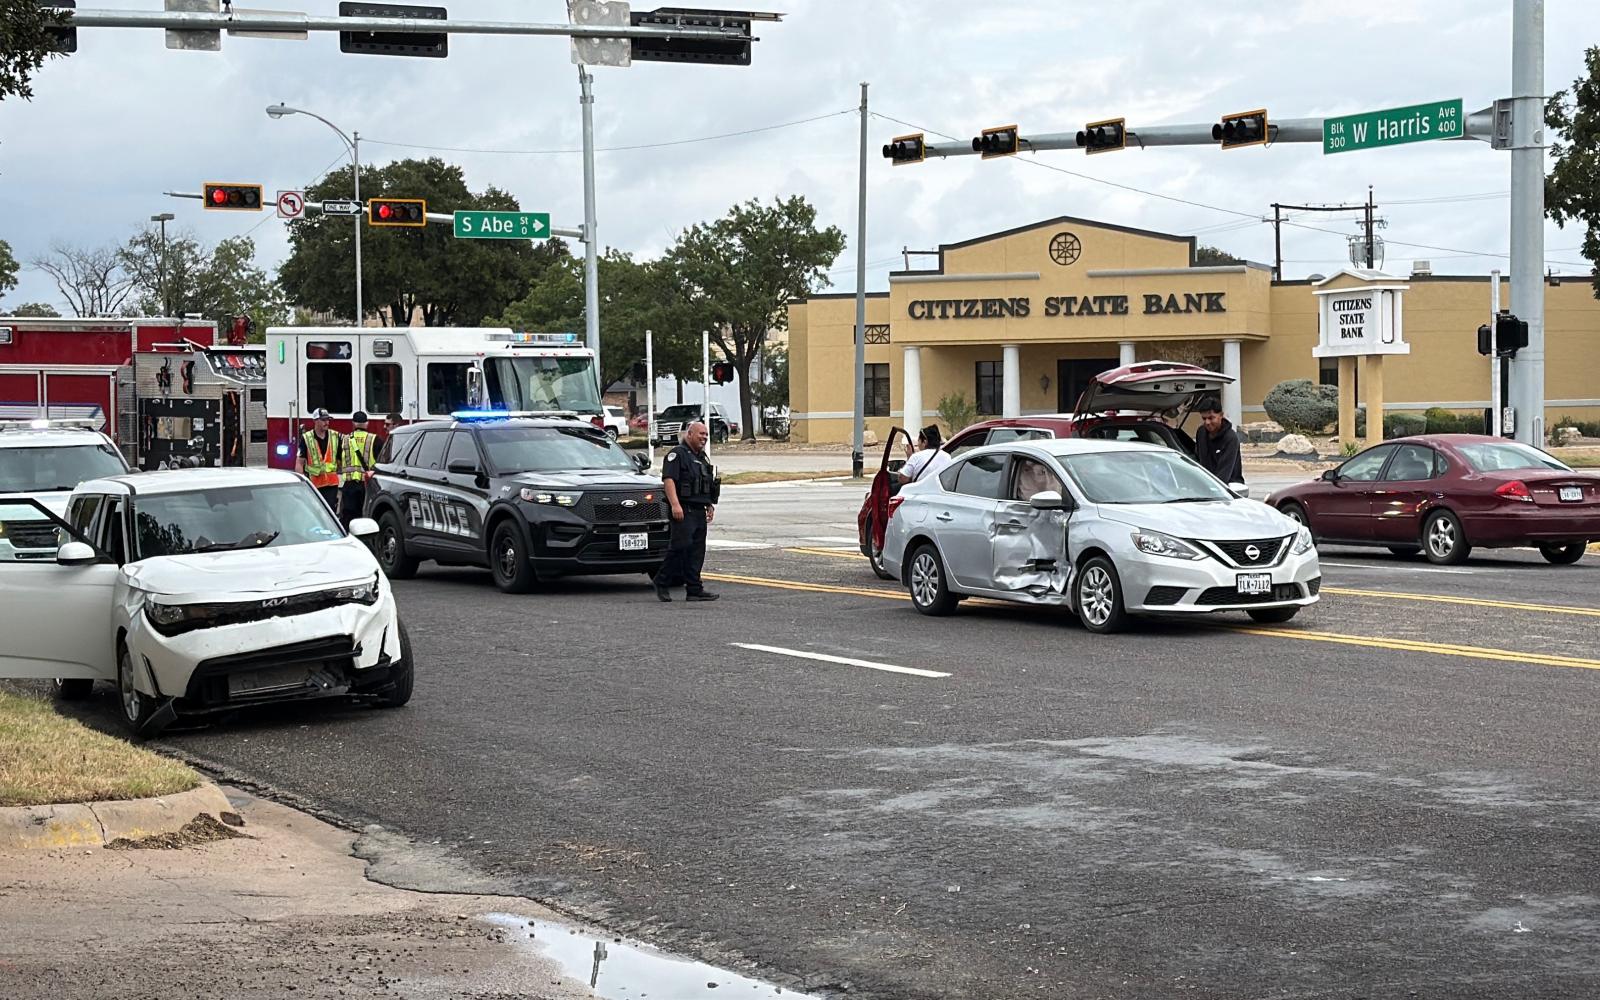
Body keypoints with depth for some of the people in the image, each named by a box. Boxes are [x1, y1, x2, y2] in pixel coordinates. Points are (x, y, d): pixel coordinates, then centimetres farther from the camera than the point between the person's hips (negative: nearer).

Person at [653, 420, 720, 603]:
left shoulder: (701, 457, 23)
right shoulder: (677, 454, -6)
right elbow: (668, 479, -17)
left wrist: (710, 505, 23)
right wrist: (675, 504, -25)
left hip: (699, 512, 9)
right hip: (684, 511, -9)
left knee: (697, 551, 6)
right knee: (681, 547, -14)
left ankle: (694, 590, 6)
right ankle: (662, 582, -3)